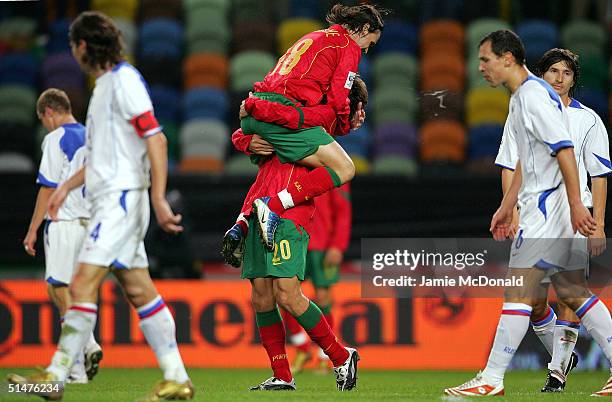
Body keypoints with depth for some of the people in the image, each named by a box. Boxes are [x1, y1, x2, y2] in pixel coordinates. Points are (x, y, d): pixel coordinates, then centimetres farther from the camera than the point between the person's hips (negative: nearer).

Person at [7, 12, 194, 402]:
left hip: (121, 198, -10)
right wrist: (68, 186, 26)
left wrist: (159, 200, -23)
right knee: (139, 289, 7)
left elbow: (156, 140, -17)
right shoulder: (105, 84, 18)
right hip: (109, 201, 10)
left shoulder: (125, 80, -11)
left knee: (83, 285, -13)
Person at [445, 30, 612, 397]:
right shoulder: (520, 98, 18)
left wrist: (576, 204, -26)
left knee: (518, 293, -8)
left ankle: (492, 380, -7)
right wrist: (507, 207, 29)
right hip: (542, 206, 10)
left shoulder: (534, 95, -14)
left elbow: (565, 150, -21)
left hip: (550, 207, -10)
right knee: (573, 292, 11)